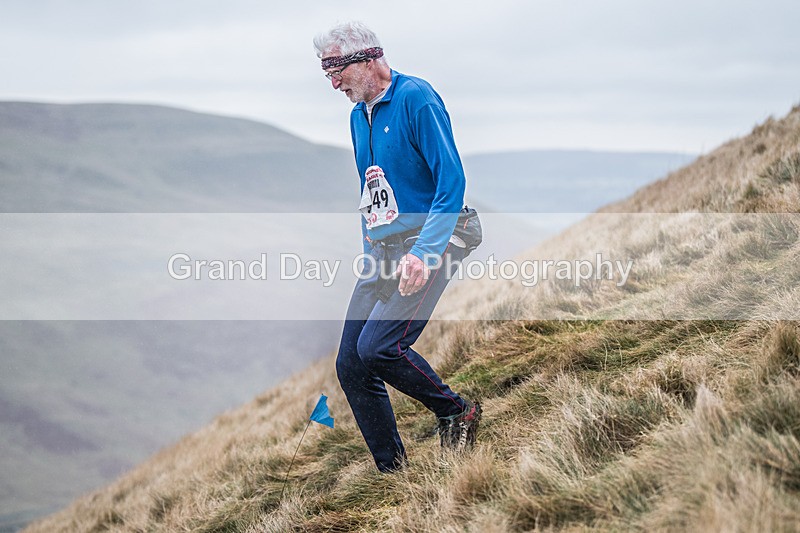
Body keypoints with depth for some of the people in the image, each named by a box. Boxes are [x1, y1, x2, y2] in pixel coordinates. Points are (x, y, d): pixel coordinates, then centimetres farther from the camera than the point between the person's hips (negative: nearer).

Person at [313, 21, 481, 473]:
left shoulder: (416, 98, -11)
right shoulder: (359, 116, 15)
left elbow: (452, 181, -17)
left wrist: (424, 252, -25)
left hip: (427, 245, -8)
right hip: (381, 252, 8)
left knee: (377, 347, -22)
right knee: (351, 365, 1)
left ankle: (458, 413, 0)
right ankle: (393, 471, 10)